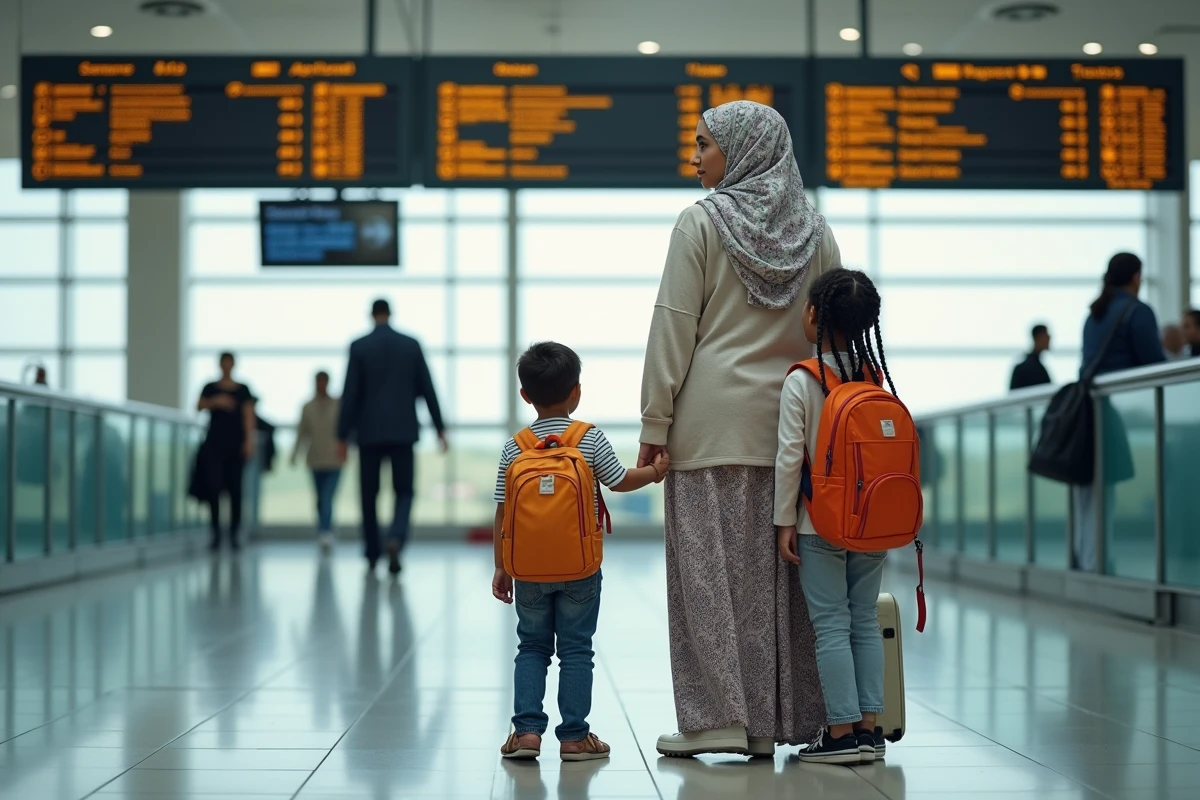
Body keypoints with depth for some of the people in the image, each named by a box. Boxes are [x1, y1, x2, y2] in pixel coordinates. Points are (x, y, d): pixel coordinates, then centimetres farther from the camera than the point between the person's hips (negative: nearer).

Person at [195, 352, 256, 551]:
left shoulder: (243, 390, 8)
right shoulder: (210, 388, 9)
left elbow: (249, 417, 2)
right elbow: (199, 406, -7)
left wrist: (249, 441, -8)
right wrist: (215, 401, -26)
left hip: (235, 444, 0)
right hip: (214, 444, 0)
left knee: (235, 488, 1)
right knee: (213, 487, -9)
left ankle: (234, 534, 6)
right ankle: (216, 533, -3)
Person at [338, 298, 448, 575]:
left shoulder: (359, 347, -2)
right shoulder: (412, 345, 2)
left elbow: (350, 394, -5)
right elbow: (427, 389, 3)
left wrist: (342, 437, -1)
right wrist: (440, 428, 8)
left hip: (369, 432, -1)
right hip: (403, 432, 1)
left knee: (369, 495, 11)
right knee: (404, 492, 6)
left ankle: (372, 554, 17)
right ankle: (396, 538, -20)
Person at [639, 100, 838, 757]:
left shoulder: (703, 221, -2)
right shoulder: (815, 229, 10)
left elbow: (675, 326, -5)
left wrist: (654, 424, -3)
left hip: (715, 417, -4)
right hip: (793, 421, 4)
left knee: (711, 563, -1)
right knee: (781, 567, 7)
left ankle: (719, 717, -1)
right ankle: (783, 718, 11)